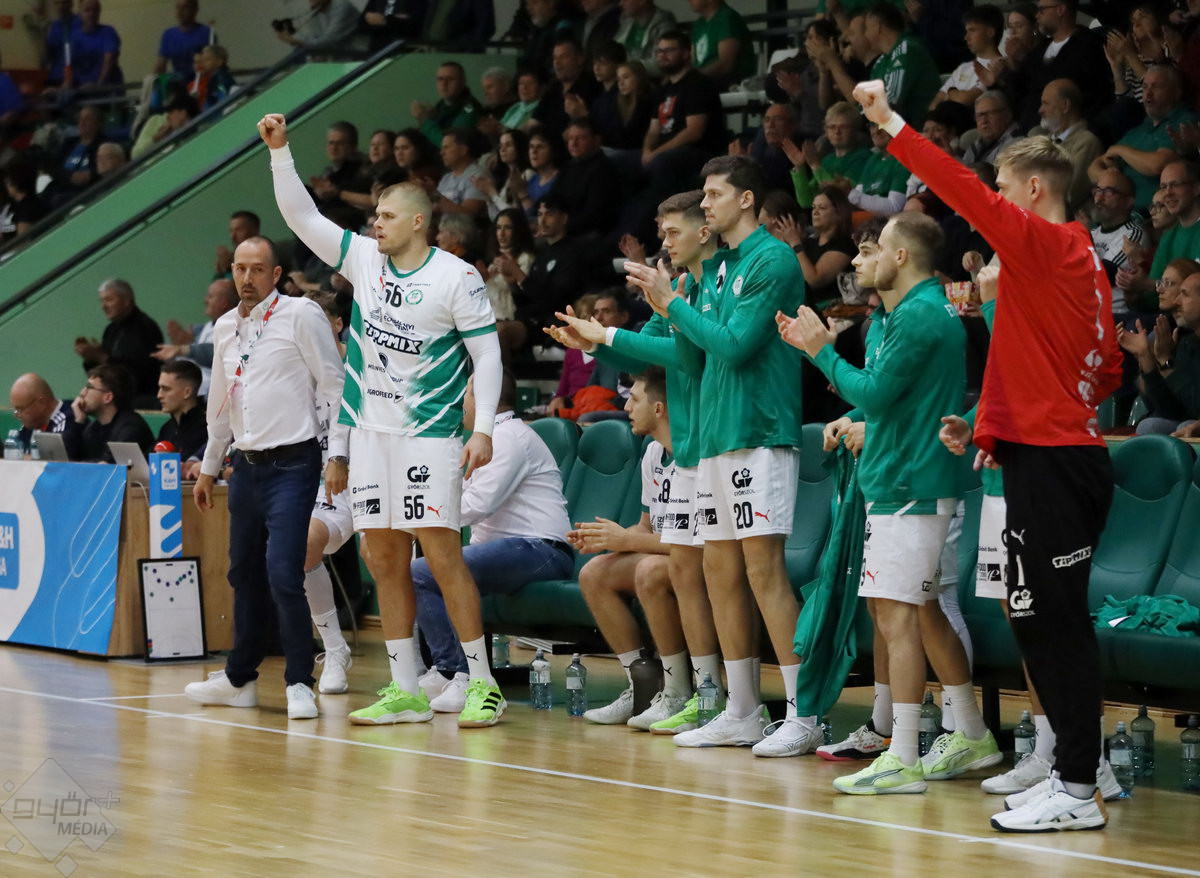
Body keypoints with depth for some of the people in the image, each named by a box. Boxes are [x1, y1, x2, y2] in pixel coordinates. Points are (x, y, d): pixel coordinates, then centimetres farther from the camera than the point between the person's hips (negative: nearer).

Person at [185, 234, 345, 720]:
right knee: (244, 573, 13)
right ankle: (240, 678, 24)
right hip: (247, 464, 7)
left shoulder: (300, 315, -6)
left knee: (282, 573, -15)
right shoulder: (225, 328, 14)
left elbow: (333, 384, -7)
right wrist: (209, 467, 27)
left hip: (293, 465, -7)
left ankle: (299, 683, -6)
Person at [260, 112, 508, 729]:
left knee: (441, 551, -12)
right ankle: (405, 692, 11)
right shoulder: (365, 260, 9)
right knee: (384, 558, 5)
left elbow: (487, 353, -6)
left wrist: (483, 428, -15)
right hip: (370, 431, 6)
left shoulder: (455, 277, -7)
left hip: (429, 433, -6)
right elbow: (302, 216, 10)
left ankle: (482, 685, -7)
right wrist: (279, 151, 0)